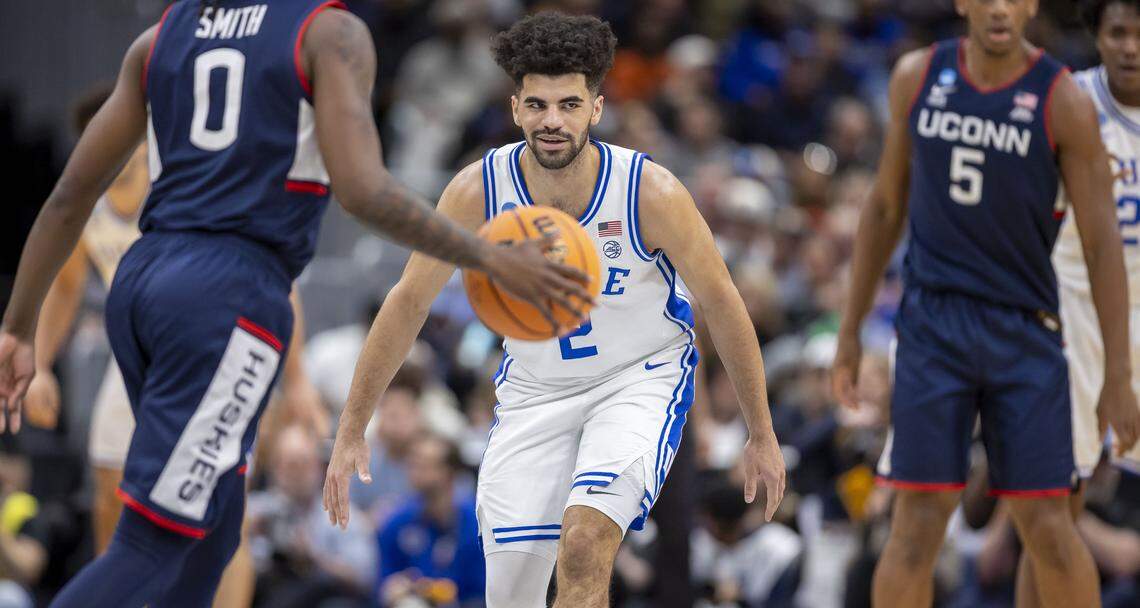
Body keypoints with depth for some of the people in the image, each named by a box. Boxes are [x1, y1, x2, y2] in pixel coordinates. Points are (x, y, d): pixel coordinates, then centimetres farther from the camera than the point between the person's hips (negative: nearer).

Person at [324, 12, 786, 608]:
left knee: (584, 542, -28)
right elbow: (408, 301, -6)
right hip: (533, 388, 3)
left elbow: (721, 303, -10)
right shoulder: (479, 190, -18)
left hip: (641, 379, -3)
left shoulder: (650, 191, -23)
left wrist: (761, 434, -3)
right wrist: (351, 431, -5)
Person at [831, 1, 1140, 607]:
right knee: (918, 522, -7)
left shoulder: (1063, 101, -8)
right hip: (934, 322, 1)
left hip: (1026, 330, -1)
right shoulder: (917, 77, 1)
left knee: (1047, 528, -2)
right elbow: (886, 204, 12)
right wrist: (849, 330, 11)